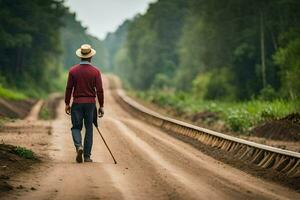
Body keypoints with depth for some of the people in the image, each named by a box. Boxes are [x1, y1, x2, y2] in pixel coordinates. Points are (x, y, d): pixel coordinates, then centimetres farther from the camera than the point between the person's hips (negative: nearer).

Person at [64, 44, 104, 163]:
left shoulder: (73, 70, -3)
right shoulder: (95, 71, -4)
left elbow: (69, 88, -2)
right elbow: (99, 90, -5)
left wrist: (67, 104, 6)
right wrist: (101, 106, 2)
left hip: (77, 103, 0)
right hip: (90, 103, 0)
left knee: (76, 127, 10)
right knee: (89, 129, 9)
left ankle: (79, 146, -17)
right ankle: (87, 156, 9)